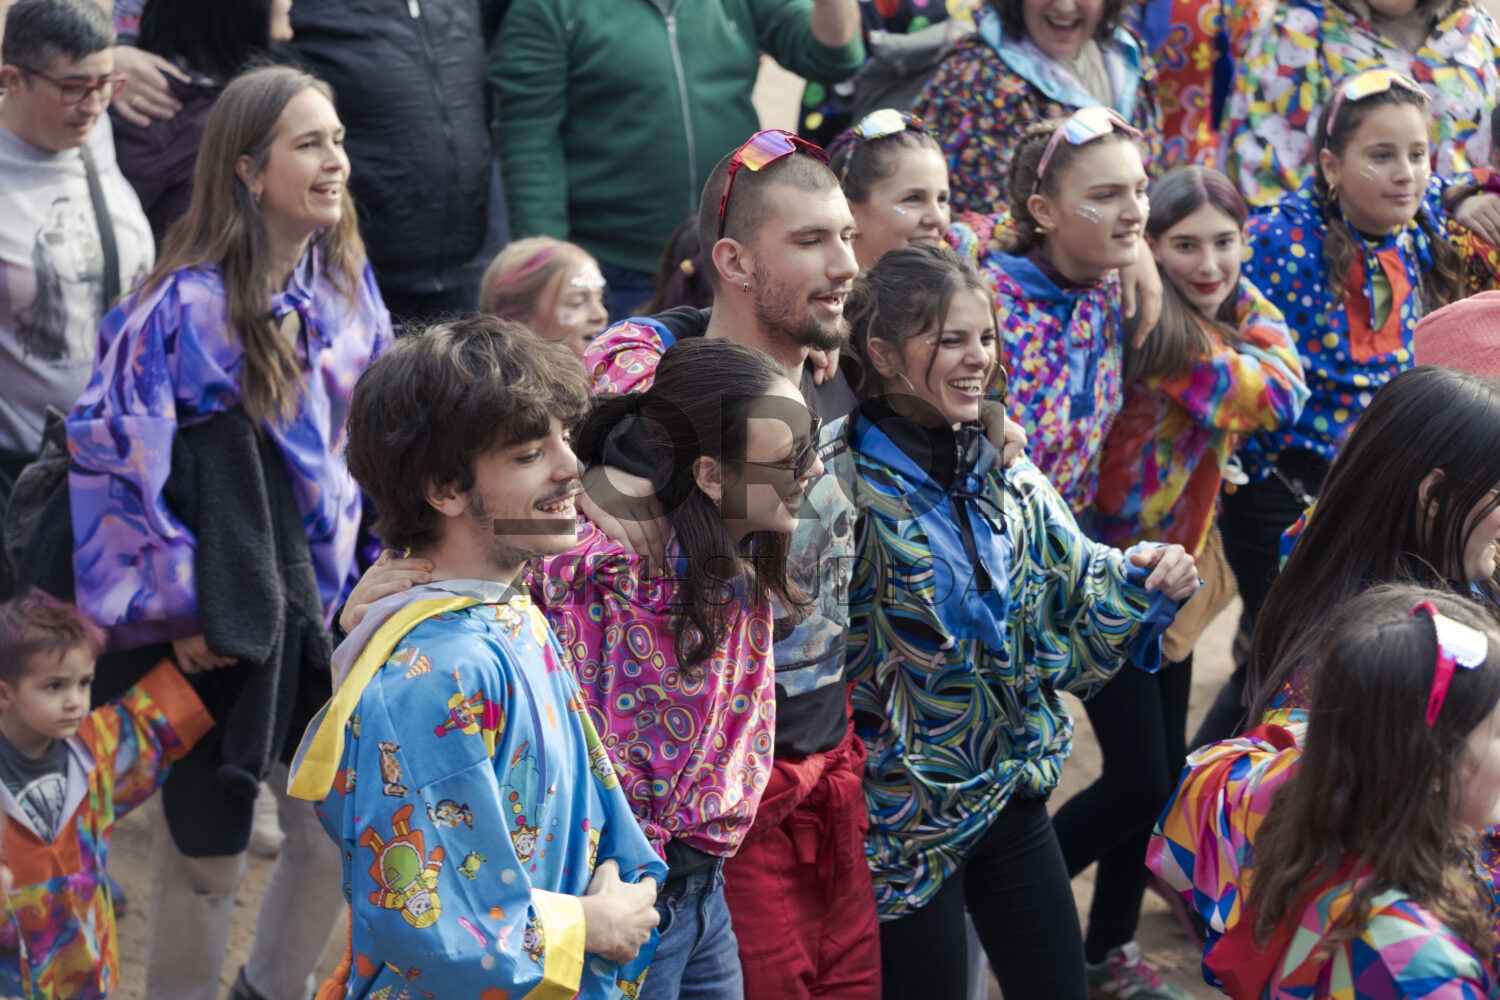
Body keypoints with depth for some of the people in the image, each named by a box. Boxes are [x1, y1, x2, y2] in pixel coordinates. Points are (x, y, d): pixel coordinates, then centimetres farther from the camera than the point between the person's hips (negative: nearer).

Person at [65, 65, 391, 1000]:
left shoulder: (347, 282, 1)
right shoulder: (188, 304, -19)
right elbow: (111, 451, -17)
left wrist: (372, 567, 9)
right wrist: (174, 609, -15)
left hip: (327, 605, 6)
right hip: (221, 623, -6)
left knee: (339, 833, 14)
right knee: (207, 853, 7)